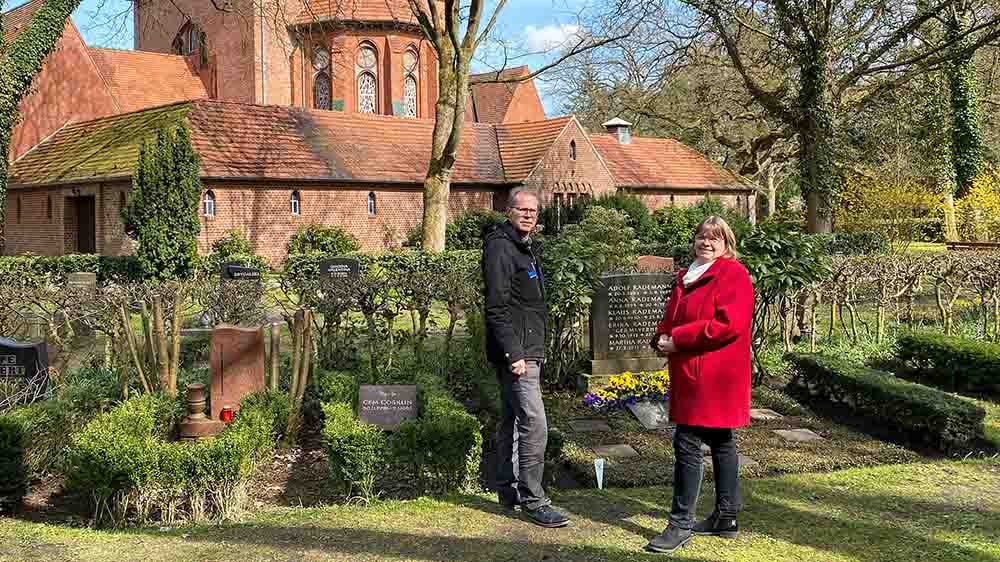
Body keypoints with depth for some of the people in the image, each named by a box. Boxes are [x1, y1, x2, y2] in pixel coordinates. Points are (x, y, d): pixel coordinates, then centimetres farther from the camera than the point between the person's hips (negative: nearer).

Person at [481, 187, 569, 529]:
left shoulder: (526, 249, 18)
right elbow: (497, 306, -20)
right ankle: (533, 502, -6)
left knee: (512, 420, 15)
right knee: (534, 423, -12)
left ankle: (508, 492, 24)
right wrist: (513, 354, -24)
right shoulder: (500, 246, -13)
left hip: (527, 350, 10)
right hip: (515, 351, -10)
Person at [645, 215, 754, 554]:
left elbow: (728, 323, -22)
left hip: (713, 379, -9)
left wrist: (677, 338, -18)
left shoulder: (733, 274, -10)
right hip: (690, 375, 9)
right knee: (720, 442, 14)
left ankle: (681, 525, -3)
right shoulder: (686, 277, 17)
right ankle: (726, 518, 22)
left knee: (687, 443, -9)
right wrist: (662, 338, -1)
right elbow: (672, 319, 24)